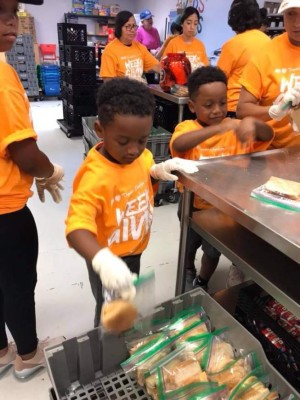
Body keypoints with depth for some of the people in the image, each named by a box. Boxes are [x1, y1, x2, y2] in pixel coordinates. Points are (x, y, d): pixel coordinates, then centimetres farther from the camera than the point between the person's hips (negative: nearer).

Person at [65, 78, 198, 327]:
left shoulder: (140, 155, -11)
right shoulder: (95, 176, -34)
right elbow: (76, 228, -42)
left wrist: (158, 171, -13)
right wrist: (102, 259, -61)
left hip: (134, 249, 8)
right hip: (110, 258, -7)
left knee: (131, 304, 31)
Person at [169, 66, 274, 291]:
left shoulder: (234, 127, -8)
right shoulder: (187, 127, -17)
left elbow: (268, 135, -21)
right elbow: (178, 145, -40)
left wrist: (252, 123, -43)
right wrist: (218, 128, -49)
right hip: (193, 204, -1)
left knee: (214, 251, 17)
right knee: (189, 246, 23)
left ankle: (203, 283, 47)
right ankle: (189, 272, 56)